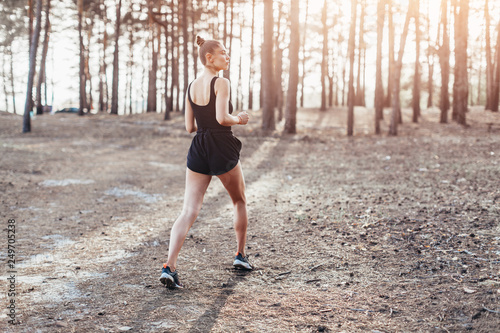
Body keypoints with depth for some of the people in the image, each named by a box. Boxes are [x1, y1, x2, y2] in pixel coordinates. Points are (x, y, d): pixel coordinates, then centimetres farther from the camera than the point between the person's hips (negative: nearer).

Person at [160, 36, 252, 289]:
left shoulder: (191, 87, 11)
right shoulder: (221, 83, -9)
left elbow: (189, 127, 12)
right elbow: (222, 118, -20)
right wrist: (239, 119, -1)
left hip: (198, 149, 5)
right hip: (222, 148, -5)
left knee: (189, 211, -1)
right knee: (240, 202, 19)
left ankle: (169, 266, -14)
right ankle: (240, 256, 30)